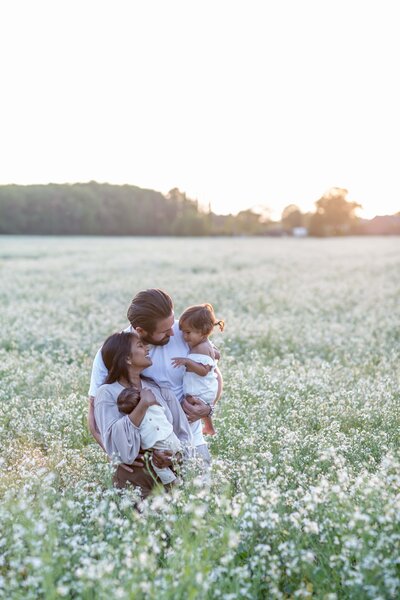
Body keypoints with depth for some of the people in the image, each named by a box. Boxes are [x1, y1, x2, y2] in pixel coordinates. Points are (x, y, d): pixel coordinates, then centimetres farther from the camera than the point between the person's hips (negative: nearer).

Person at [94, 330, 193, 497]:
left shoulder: (159, 389, 10)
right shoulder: (107, 394, -3)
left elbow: (184, 433, 10)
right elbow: (114, 442, -17)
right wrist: (143, 404, -16)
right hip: (134, 479, -4)